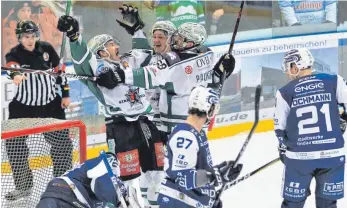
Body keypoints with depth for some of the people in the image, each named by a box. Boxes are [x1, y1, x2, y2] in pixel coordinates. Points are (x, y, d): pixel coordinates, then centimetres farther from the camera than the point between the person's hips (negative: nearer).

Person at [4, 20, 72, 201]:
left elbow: (59, 70, 7)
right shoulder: (14, 55, -12)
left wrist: (65, 94, 6)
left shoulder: (46, 49, -4)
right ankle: (23, 185, 5)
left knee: (62, 141, 2)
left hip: (51, 104, 1)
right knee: (14, 143, -7)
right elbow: (12, 68, -35)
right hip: (23, 106, -1)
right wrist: (16, 75, -58)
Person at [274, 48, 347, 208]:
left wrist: (283, 149, 23)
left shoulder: (285, 93, 0)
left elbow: (280, 129, 7)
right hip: (333, 154, 1)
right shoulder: (334, 82, -1)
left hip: (300, 157, -1)